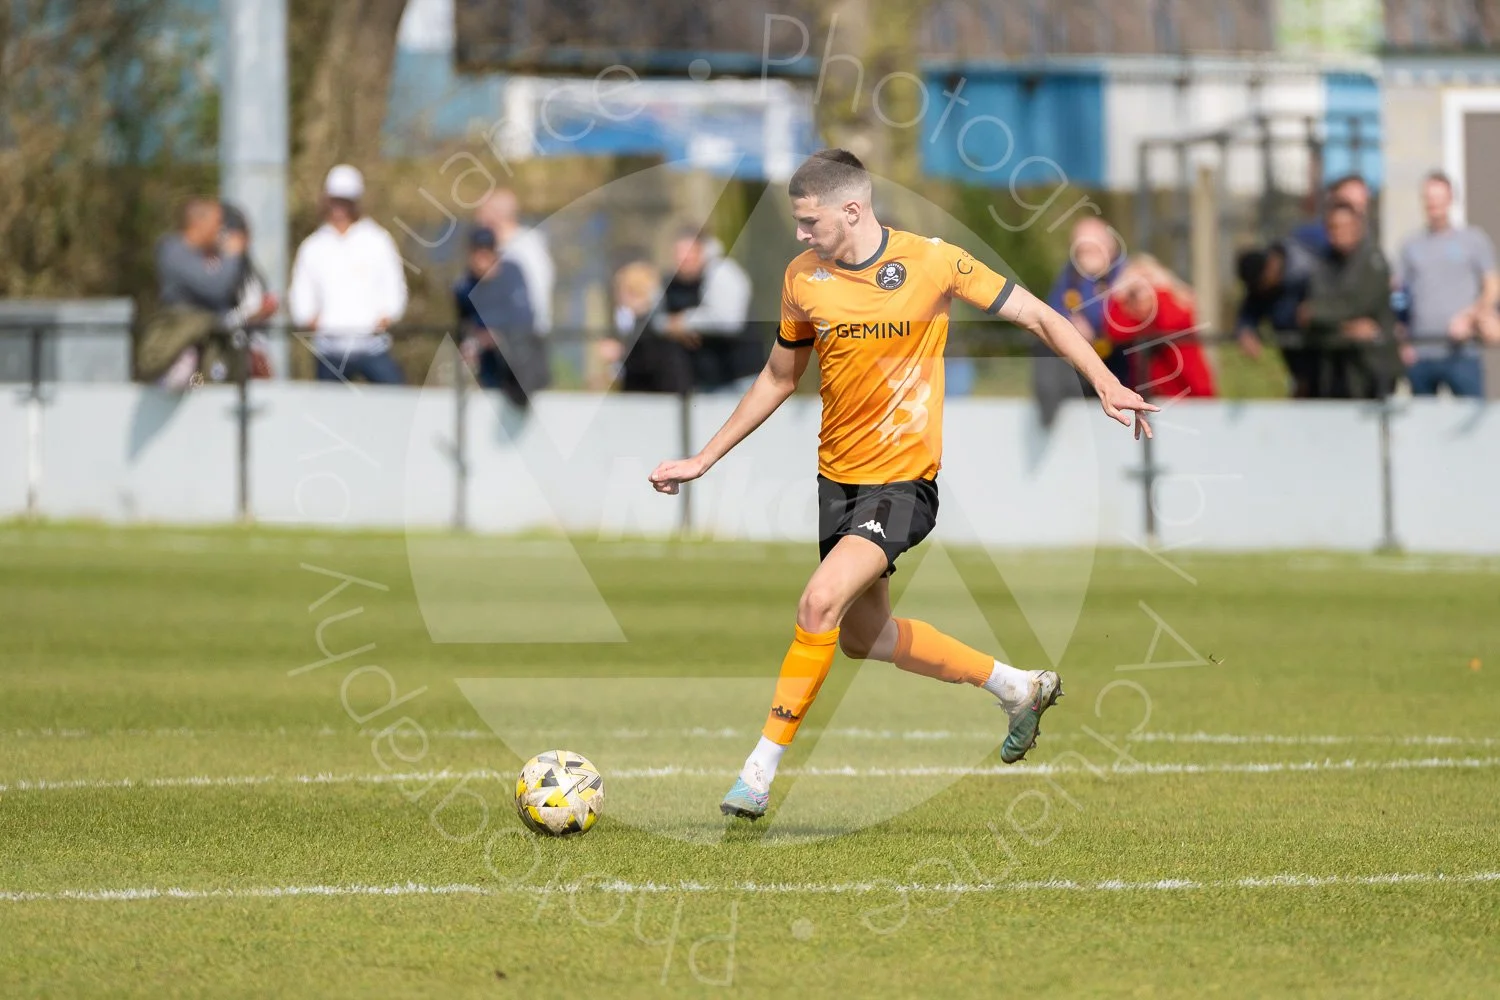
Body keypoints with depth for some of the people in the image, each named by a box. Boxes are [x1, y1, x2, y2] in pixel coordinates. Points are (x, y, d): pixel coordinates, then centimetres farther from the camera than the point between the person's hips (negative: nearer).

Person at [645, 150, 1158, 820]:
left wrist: (1107, 385, -14)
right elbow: (778, 378, 15)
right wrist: (704, 460, 14)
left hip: (903, 478, -6)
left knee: (819, 604, -23)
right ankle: (1020, 687, 35)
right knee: (862, 636, 16)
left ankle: (761, 769, -14)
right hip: (837, 478, 6)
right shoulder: (803, 279, 0)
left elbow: (1038, 317, -3)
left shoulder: (932, 262, -12)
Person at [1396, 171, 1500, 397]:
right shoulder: (1411, 246, 16)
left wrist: (1469, 317, -13)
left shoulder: (1473, 240, 9)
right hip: (1418, 353, 3)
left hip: (1460, 352, -3)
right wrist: (1401, 342, 2)